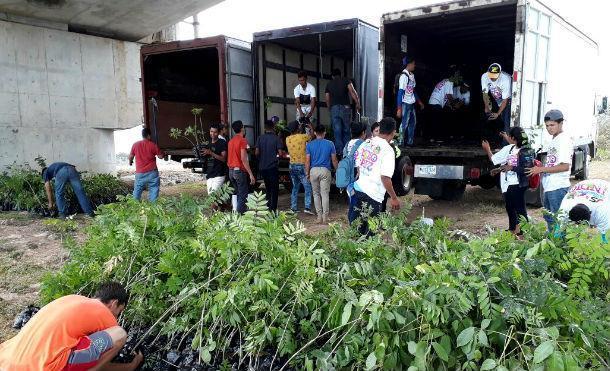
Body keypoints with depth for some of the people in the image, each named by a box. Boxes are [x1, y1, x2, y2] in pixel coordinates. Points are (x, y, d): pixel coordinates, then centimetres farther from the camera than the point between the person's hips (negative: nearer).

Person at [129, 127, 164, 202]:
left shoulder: (135, 145, 2)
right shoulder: (153, 145, -7)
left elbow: (131, 156, 12)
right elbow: (160, 156, -2)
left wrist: (130, 162, 34)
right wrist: (162, 152, 20)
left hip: (140, 173, 3)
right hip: (152, 172, -3)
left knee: (137, 190, 13)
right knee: (153, 189, 2)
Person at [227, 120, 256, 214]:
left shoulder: (231, 141, 12)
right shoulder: (242, 140, -11)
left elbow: (229, 157, 13)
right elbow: (243, 159, -18)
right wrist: (251, 174, -17)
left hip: (231, 170, 8)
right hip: (239, 170, -8)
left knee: (237, 194, 16)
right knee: (243, 196, -5)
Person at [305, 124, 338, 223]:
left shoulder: (309, 144, 2)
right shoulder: (330, 144, 1)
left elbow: (307, 161, -1)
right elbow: (334, 160, 2)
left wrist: (307, 173, 7)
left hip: (314, 170, 1)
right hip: (325, 170, -1)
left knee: (316, 194, 11)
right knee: (325, 194, 2)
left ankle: (319, 216, 12)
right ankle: (325, 217, 2)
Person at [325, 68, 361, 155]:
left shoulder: (329, 84, 17)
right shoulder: (346, 80, 9)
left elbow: (327, 100, 14)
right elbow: (352, 92, -5)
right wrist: (357, 103, -5)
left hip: (334, 109, 2)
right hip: (345, 108, -2)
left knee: (337, 132, 1)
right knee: (346, 131, 6)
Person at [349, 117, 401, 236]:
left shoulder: (366, 143, 6)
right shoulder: (388, 150, -15)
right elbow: (385, 177, -19)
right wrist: (394, 198, -11)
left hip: (358, 188, 7)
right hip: (373, 195, -7)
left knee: (356, 227, 18)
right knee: (370, 231, 6)